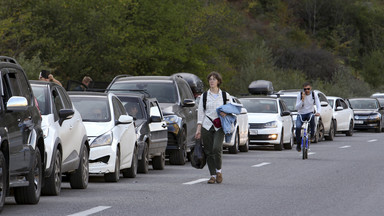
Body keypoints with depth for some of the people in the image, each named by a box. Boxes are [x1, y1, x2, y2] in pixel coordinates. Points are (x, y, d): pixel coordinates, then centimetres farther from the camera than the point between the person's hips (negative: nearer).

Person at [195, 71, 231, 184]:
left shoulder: (225, 95, 9)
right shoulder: (204, 96, 12)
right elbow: (200, 112, 9)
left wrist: (226, 113, -11)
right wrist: (198, 129, 2)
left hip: (219, 127, -2)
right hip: (206, 126, 2)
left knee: (217, 148, -21)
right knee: (209, 152, -1)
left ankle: (218, 171, 0)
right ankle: (213, 175, 8)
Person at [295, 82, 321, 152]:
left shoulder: (314, 95, -3)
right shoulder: (300, 95, -7)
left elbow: (318, 105, -9)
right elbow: (297, 107, -12)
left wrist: (318, 112, -31)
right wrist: (302, 100, -26)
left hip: (310, 113, 0)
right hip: (301, 114, 0)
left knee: (312, 117, -38)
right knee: (298, 127, -26)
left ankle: (312, 135, -20)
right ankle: (298, 145, -9)